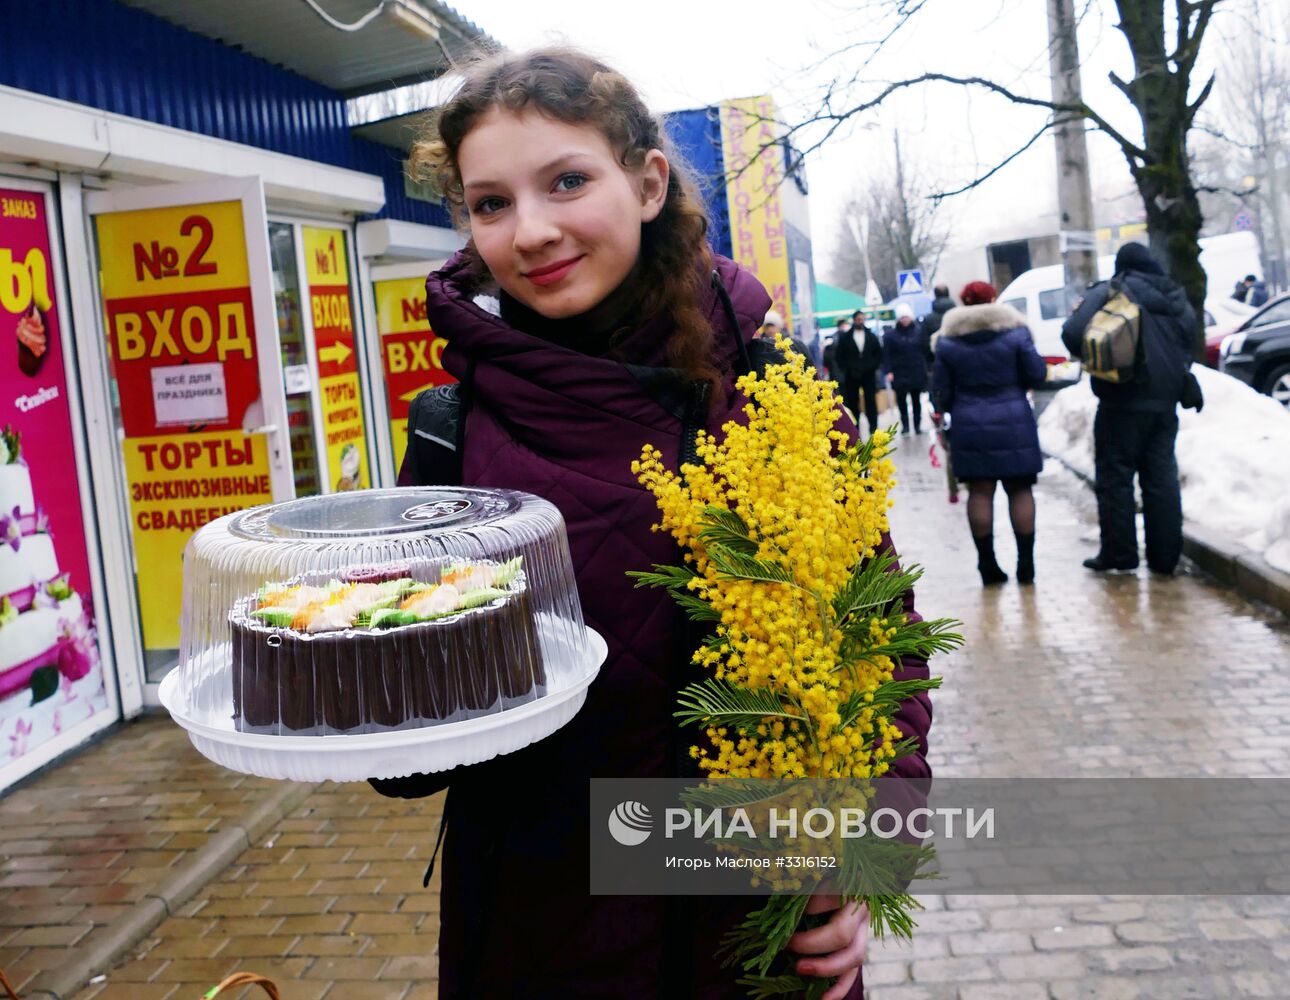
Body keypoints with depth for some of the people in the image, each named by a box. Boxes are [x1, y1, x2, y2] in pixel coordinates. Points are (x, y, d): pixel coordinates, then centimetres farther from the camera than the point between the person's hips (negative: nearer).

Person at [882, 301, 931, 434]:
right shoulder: (891, 335, -2)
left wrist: (925, 367, 1)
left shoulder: (919, 331, 3)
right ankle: (905, 425, 9)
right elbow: (886, 354, -5)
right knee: (901, 399, 0)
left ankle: (917, 424, 16)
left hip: (917, 372, 1)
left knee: (916, 400, 8)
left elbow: (925, 350, 5)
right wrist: (889, 371, -13)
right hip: (899, 374, -1)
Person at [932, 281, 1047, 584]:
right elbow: (1037, 375, -2)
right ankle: (1026, 563, 8)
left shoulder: (948, 341, -1)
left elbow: (941, 392, 2)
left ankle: (987, 564, 7)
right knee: (1020, 490, 7)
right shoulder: (1015, 332, -4)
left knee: (980, 492, 6)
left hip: (969, 426, 1)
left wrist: (950, 411, 22)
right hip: (1013, 421, -1)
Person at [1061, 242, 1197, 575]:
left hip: (1124, 401, -5)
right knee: (1161, 476, 9)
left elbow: (1074, 333, -16)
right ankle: (1164, 555, 11)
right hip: (1165, 402, 6)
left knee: (1115, 477, 1)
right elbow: (1189, 346, 19)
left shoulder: (1109, 293, -7)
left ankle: (1118, 553, 2)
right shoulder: (1177, 299, 12)